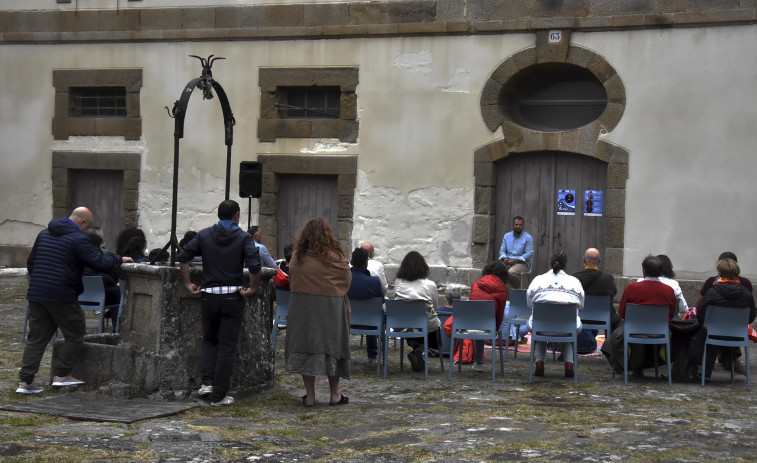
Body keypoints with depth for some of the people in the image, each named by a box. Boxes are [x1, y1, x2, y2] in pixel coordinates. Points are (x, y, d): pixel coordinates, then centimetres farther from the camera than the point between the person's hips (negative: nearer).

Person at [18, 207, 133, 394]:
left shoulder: (44, 234, 15)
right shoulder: (78, 239, -10)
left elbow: (30, 263, 22)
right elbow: (99, 263, -13)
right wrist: (119, 260, 3)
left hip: (36, 294, 7)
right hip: (62, 295, -7)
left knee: (36, 337, 10)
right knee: (75, 335, 10)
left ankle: (26, 380, 5)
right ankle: (62, 375, 9)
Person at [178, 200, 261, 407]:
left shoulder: (204, 235, 4)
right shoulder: (243, 238, -4)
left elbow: (183, 256, -2)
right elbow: (254, 265, -17)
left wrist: (188, 284, 5)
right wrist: (253, 287, -3)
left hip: (209, 296, 2)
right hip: (233, 297, -2)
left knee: (209, 339, 22)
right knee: (227, 346, 4)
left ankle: (207, 382, 6)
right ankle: (219, 395, 4)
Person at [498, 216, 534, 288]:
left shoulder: (528, 238, -1)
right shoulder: (507, 236, 15)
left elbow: (529, 254, -7)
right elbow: (502, 250, 15)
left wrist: (516, 260, -18)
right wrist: (504, 258, -9)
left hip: (523, 263, -5)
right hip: (508, 262, 5)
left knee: (511, 272, -37)